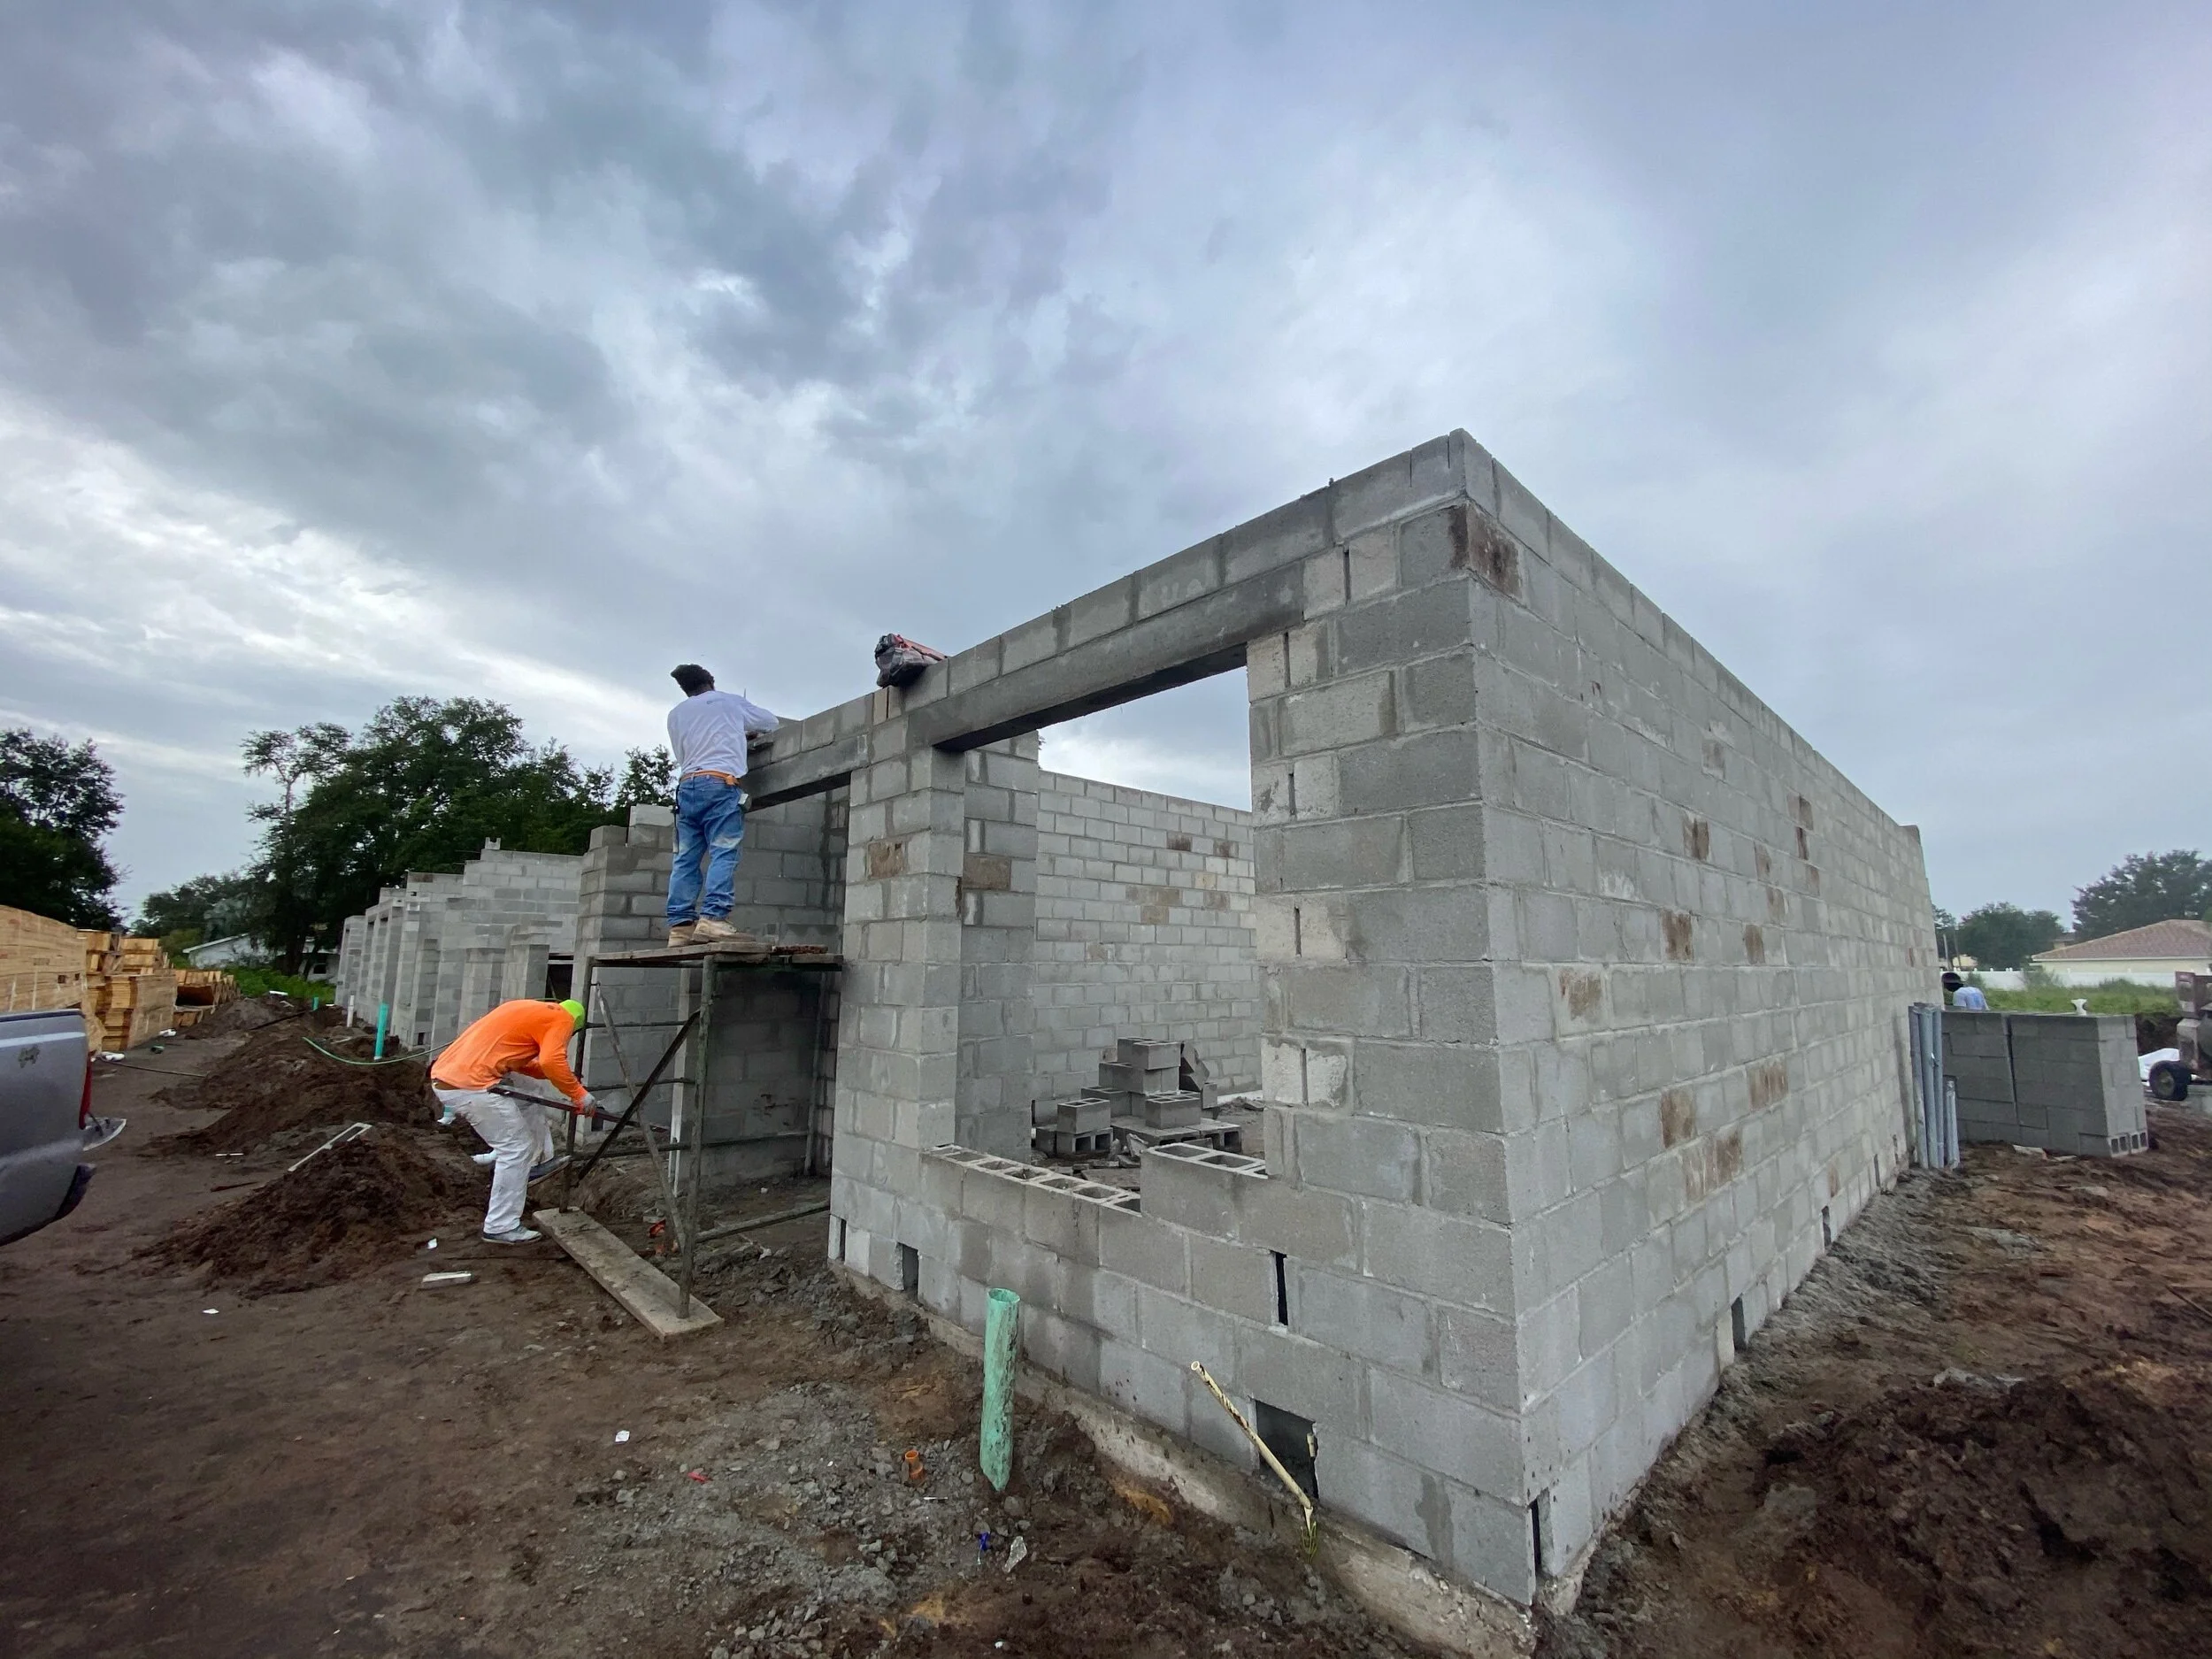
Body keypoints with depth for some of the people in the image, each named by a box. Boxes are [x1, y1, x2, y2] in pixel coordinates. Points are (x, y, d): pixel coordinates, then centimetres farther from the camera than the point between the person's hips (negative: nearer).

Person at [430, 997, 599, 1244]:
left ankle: (539, 1161, 25)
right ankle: (501, 1228, 6)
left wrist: (560, 1075, 18)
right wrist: (579, 1094, -9)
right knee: (516, 1148, 0)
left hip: (444, 1075, 9)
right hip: (469, 1085, -9)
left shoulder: (531, 1011, 23)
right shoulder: (561, 1018, -2)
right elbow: (551, 1061, -18)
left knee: (526, 1095, 24)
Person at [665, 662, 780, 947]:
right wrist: (747, 734, 46)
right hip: (721, 784, -4)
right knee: (723, 853, -12)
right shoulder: (729, 701, 17)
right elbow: (772, 723, 27)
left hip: (687, 785, 4)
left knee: (686, 858, 1)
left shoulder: (675, 714, 24)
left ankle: (680, 926, -6)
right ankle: (712, 918, -26)